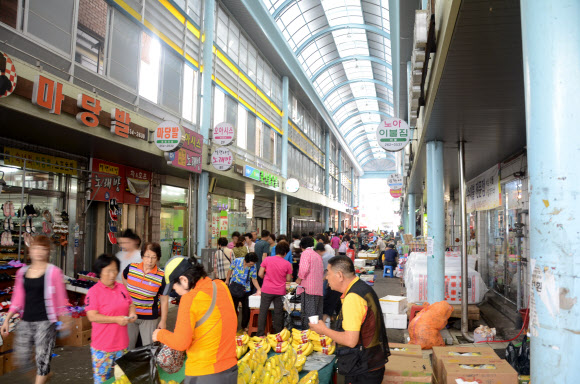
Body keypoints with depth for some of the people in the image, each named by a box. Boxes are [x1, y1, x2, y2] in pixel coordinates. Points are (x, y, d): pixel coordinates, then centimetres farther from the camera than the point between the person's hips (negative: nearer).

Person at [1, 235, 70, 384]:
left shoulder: (54, 272, -7)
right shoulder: (22, 272, 7)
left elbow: (60, 299, -2)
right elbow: (17, 300, 13)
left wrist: (65, 321, -1)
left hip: (45, 321, -5)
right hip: (25, 321, 5)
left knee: (42, 359, -2)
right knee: (22, 361, 8)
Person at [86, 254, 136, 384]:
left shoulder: (121, 288, 7)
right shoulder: (94, 292, -12)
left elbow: (130, 304, 18)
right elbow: (92, 316, -18)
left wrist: (132, 312, -4)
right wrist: (116, 319, -22)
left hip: (122, 344, 5)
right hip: (102, 347, -5)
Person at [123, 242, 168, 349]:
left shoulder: (161, 277, -16)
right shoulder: (131, 267, -7)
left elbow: (164, 301, -9)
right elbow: (124, 277, 19)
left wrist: (163, 321, -7)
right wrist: (129, 291, 11)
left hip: (150, 318, -3)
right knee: (127, 346, 17)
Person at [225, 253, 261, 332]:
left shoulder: (253, 267, -14)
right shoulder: (237, 261, -17)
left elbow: (254, 279, -6)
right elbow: (230, 270, 0)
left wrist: (258, 289, -19)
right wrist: (227, 280, 10)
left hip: (245, 290, 1)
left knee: (246, 308, 3)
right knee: (233, 307, 6)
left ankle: (244, 326, 23)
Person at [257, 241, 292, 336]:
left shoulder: (267, 260, -4)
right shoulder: (287, 264, -5)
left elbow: (260, 274, -3)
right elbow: (288, 279, 1)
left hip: (267, 290, 0)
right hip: (280, 292, 0)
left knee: (263, 312, 8)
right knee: (278, 313, 11)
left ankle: (260, 334, 10)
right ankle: (277, 334, 18)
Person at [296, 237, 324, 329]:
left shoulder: (305, 253, -4)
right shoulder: (318, 255, 20)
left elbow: (304, 269, -18)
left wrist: (299, 278, -4)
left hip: (308, 287, -7)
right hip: (319, 289, 8)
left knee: (308, 313, -6)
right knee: (317, 314, 11)